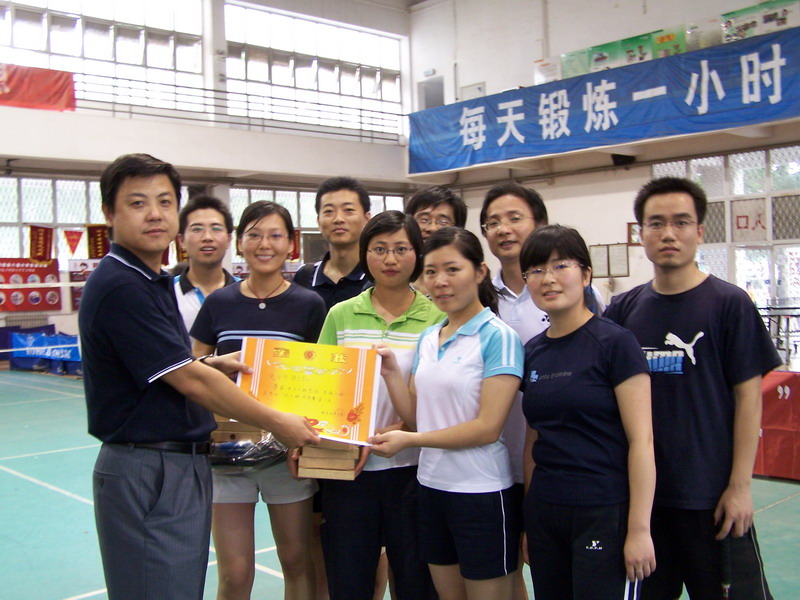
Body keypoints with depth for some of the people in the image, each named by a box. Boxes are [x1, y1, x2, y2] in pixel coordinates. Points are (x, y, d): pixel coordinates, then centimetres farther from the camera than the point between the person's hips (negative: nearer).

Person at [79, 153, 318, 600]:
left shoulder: (154, 280, 12)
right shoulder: (119, 287, -19)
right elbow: (189, 381, -18)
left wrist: (211, 364, 5)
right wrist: (275, 422, -10)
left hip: (182, 466, 9)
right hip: (149, 474, -9)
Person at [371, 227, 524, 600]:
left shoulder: (498, 336, -12)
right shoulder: (427, 338, 8)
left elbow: (488, 428, -18)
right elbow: (416, 417, 8)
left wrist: (408, 440, -18)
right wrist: (390, 372, -6)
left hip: (481, 492, -6)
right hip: (431, 486, 7)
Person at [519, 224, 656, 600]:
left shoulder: (614, 343, -10)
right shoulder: (532, 352, 7)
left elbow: (641, 441, -12)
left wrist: (639, 529, -14)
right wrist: (528, 519, 13)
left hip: (604, 513, -5)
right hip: (544, 513, 6)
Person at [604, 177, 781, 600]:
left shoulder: (729, 303, -6)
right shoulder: (623, 310, 3)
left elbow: (748, 396, -6)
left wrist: (740, 485, -9)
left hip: (711, 494, -3)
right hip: (639, 492, 4)